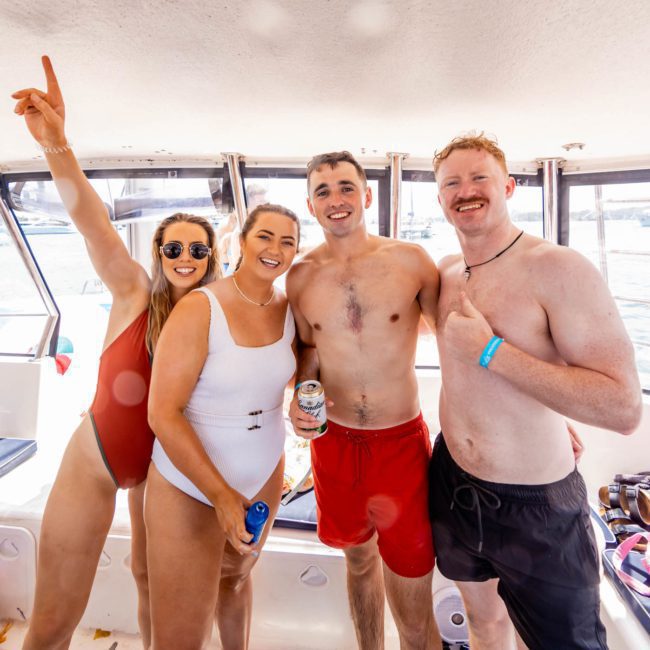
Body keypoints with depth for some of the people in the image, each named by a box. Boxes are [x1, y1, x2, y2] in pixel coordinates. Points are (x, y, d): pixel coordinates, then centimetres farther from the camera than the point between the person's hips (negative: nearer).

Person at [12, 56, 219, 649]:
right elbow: (88, 216, -26)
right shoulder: (134, 294, -12)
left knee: (152, 581, 21)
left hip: (167, 462, 3)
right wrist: (57, 143, -42)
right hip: (96, 460, -2)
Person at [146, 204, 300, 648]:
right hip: (190, 486, -4)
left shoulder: (289, 309, -4)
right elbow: (163, 414, -20)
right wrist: (221, 493, -22)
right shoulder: (198, 310, -20)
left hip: (264, 475, 5)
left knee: (237, 576, 29)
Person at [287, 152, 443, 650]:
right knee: (359, 557, 26)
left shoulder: (409, 260, -8)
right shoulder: (300, 277, -2)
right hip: (334, 442, 3)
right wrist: (299, 399, -9)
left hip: (401, 442, -2)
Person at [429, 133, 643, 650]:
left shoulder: (558, 267, -19)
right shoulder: (445, 272, 1)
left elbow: (624, 408, -25)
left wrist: (490, 352, -26)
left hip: (535, 505, -5)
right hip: (452, 483, 6)